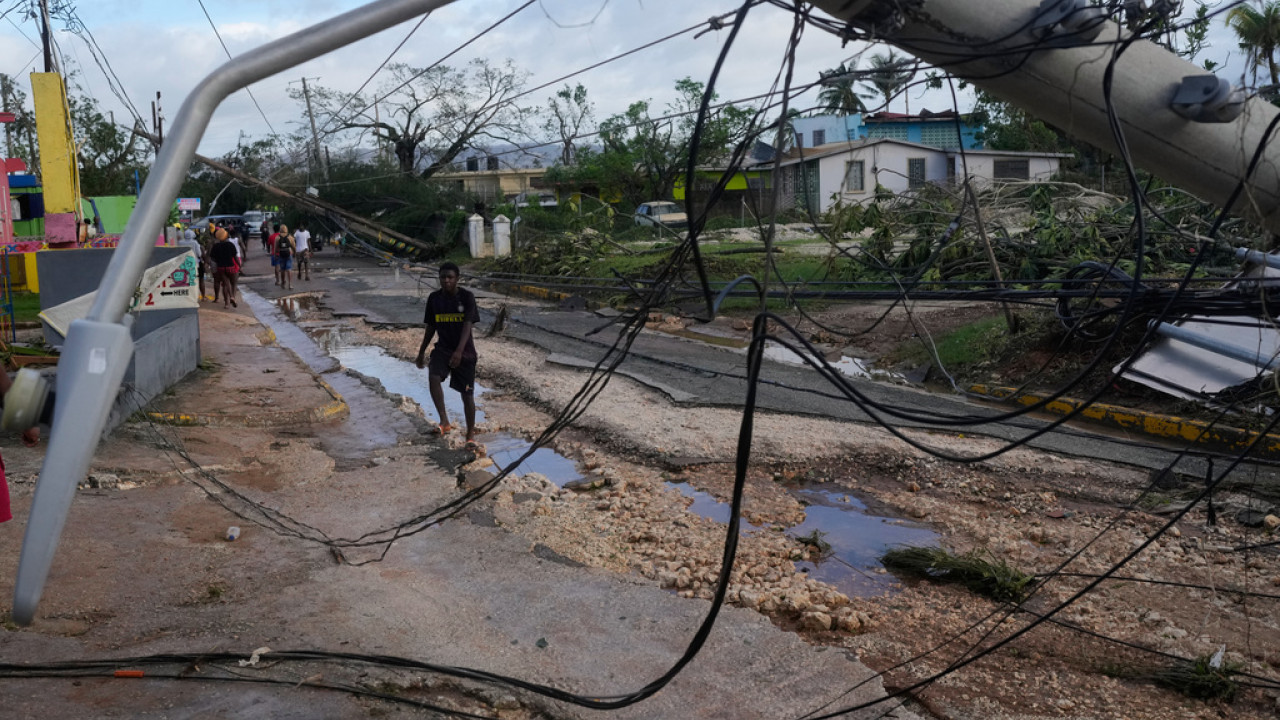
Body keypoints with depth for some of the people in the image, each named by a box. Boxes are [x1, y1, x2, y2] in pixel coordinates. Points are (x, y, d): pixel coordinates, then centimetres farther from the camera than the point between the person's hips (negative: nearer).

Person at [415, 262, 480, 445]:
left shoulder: (467, 297, -11)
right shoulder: (434, 298, 0)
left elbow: (468, 325, -20)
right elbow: (430, 327, 11)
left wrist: (459, 351, -32)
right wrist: (422, 352, 15)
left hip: (464, 351, -2)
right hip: (442, 348, 3)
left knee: (467, 393, 1)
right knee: (434, 377, -27)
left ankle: (471, 435, 16)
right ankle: (444, 421, -17)